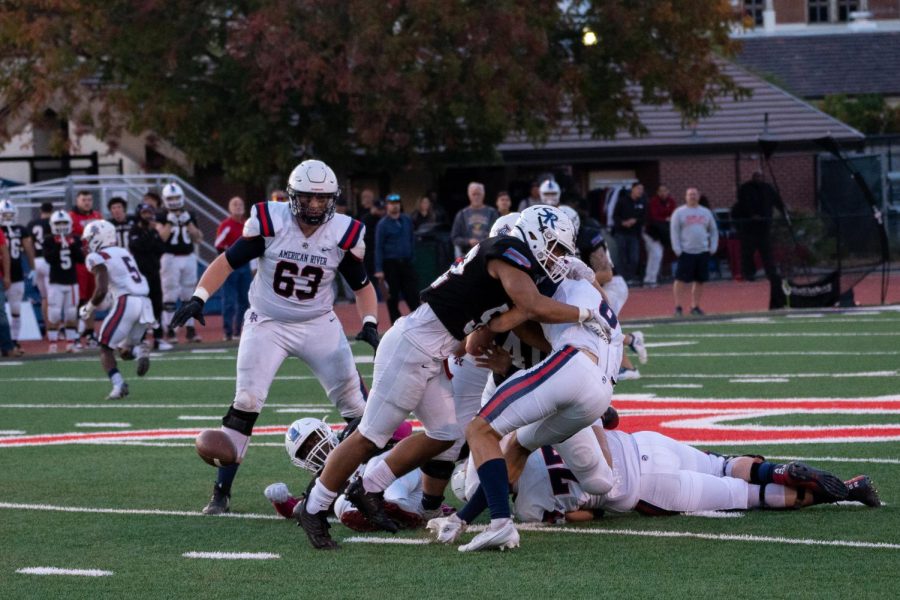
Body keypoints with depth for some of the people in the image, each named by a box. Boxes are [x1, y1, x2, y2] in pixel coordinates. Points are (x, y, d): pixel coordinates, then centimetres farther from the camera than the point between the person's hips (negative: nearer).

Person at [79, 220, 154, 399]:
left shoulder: (98, 258, 0)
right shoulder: (124, 253, 23)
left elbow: (101, 290, -11)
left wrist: (88, 308, 5)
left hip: (126, 303, -7)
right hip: (145, 303, 7)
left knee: (105, 349, 8)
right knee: (125, 351, 20)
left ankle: (118, 384, -14)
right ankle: (140, 351, -14)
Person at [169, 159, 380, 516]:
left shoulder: (343, 234, -9)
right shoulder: (270, 222, -15)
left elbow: (362, 285, 4)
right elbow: (227, 261, -9)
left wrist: (369, 323, -12)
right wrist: (199, 298, -21)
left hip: (319, 326, 2)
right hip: (267, 324, -2)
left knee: (356, 404, 0)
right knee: (245, 404, -11)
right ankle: (221, 492, -4)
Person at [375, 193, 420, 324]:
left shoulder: (407, 220, 9)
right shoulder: (382, 224, -5)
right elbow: (378, 247, -8)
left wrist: (413, 257, 9)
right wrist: (379, 270, -13)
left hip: (406, 263, 4)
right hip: (390, 264, -4)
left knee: (413, 294, 0)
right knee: (393, 297, 2)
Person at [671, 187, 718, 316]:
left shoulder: (706, 212, 13)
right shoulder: (679, 212, 1)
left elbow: (713, 231, 18)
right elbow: (674, 231, -3)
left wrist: (713, 247, 6)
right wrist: (677, 249, -12)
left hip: (703, 252, 4)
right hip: (685, 252, -4)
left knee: (699, 280, 5)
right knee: (680, 279, -6)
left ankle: (695, 306, 13)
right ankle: (678, 306, 0)